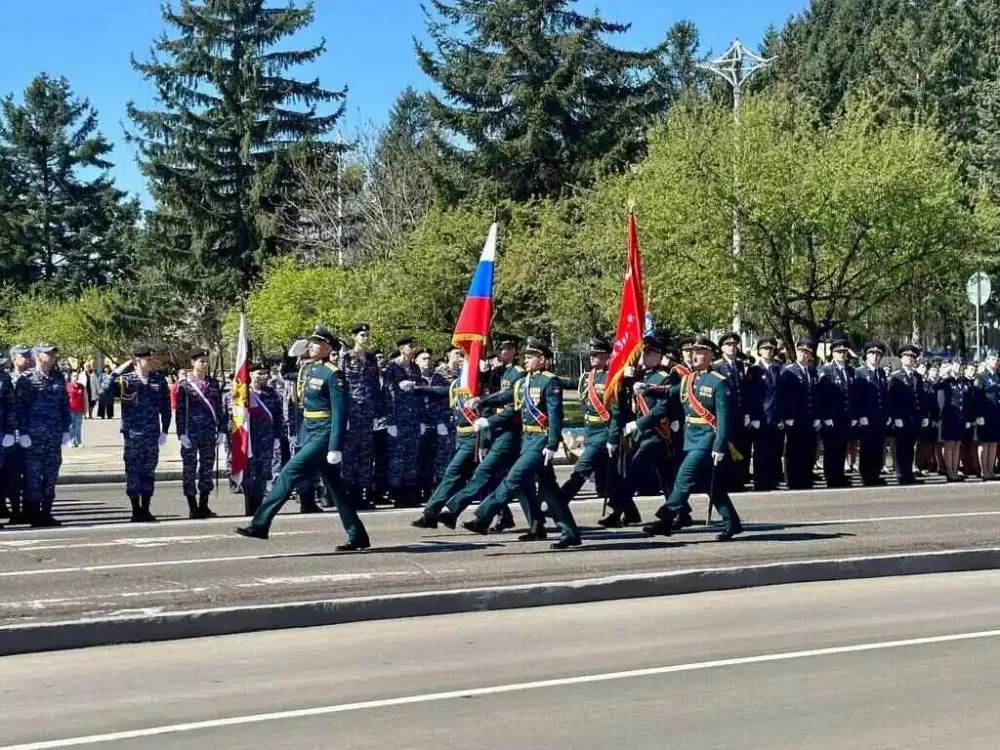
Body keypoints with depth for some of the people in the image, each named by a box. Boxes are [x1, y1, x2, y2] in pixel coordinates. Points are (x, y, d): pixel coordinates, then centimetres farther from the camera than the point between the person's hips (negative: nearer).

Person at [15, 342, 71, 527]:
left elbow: (65, 405, 13)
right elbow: (19, 407, -6)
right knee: (33, 475, -2)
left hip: (54, 435, 5)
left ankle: (46, 513, 14)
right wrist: (23, 433, -11)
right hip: (33, 435, -5)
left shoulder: (58, 378, 10)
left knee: (51, 474, 6)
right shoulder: (26, 379, -3)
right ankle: (33, 515, 4)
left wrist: (66, 430, 7)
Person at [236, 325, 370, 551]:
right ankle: (358, 537, 16)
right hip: (311, 433, 9)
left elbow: (340, 412, -17)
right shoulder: (310, 369, 13)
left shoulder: (333, 374, -13)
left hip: (325, 434, -9)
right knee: (334, 487, 10)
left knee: (289, 473, -12)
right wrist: (303, 439, 20)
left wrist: (335, 447, -22)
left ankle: (260, 524, -9)